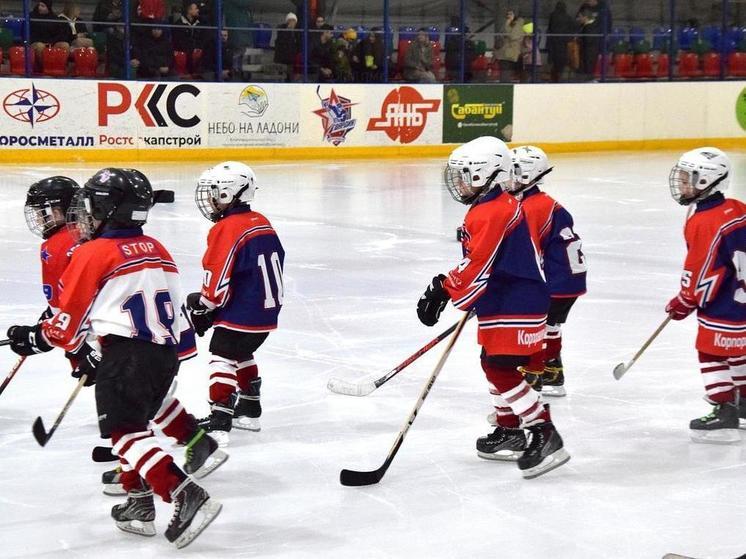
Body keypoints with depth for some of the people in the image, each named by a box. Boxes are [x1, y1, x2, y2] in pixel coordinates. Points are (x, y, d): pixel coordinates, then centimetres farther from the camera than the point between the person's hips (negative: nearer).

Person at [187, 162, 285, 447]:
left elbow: (218, 278, -19)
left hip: (240, 314, -9)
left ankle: (218, 421, -14)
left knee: (223, 358, -6)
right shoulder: (263, 223, 10)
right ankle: (249, 412, 35)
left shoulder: (227, 229, -17)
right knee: (241, 355, 25)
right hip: (267, 311, 9)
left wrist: (201, 305, -3)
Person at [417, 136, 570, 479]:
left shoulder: (491, 213, -20)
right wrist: (445, 285, 17)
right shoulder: (499, 207, 15)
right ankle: (510, 432, 30)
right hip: (503, 304, 11)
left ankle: (545, 436, -11)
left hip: (515, 308, -11)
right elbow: (480, 260, 21)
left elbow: (477, 266, -26)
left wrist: (443, 291, -21)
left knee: (503, 370, -13)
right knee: (495, 365, 19)